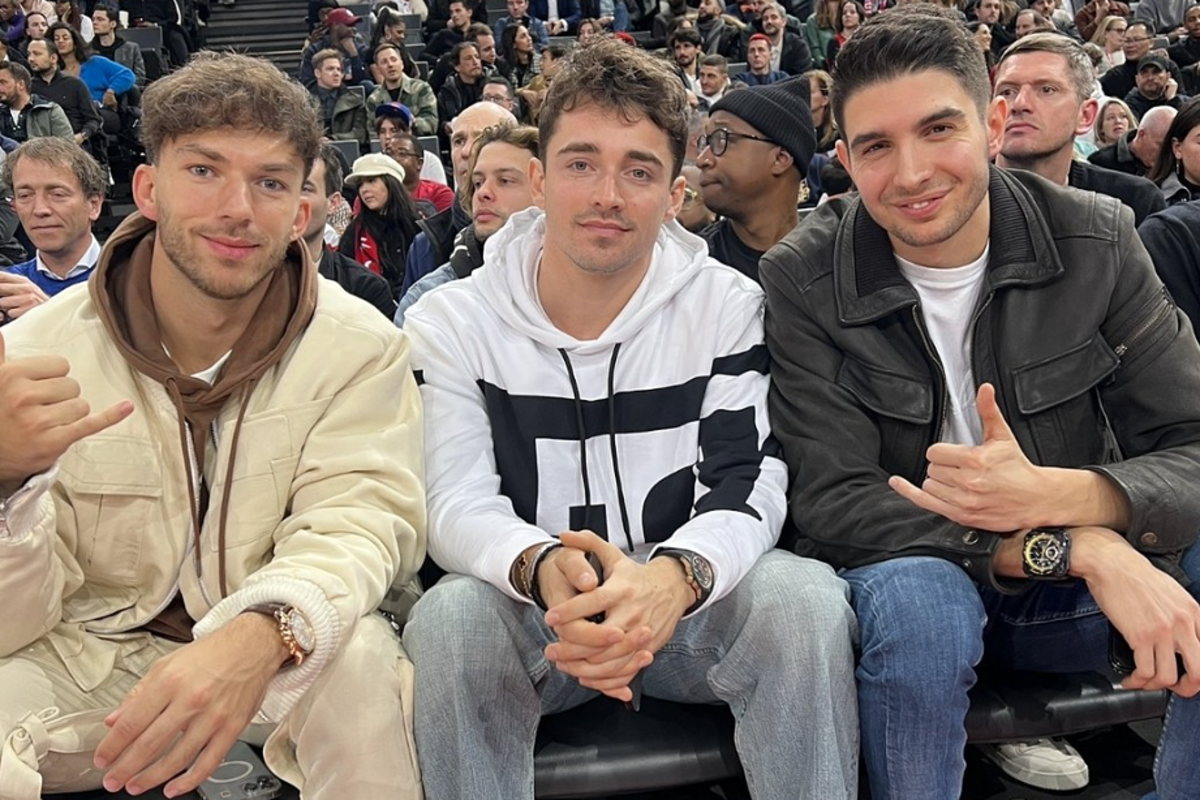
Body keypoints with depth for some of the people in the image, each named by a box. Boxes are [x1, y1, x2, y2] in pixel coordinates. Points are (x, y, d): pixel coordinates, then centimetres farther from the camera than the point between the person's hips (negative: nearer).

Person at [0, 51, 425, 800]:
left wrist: (262, 633, -45)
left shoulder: (360, 348, -11)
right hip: (87, 654, 1)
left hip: (277, 657, 0)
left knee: (359, 656, -32)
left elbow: (356, 519, -22)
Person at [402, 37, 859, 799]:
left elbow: (746, 489, -12)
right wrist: (545, 571, -36)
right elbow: (456, 506, -12)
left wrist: (673, 577, -36)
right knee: (449, 616, -32)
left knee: (807, 596, -29)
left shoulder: (728, 307, -3)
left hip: (690, 604, 1)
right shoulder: (450, 322, -3)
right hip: (527, 608, 0)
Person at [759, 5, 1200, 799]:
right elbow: (834, 502, -20)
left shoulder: (1097, 240, -8)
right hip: (911, 578, -2)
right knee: (917, 599, -35)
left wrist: (1053, 495, -33)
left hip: (1073, 591, 3)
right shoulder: (803, 277, -14)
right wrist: (1083, 548, -30)